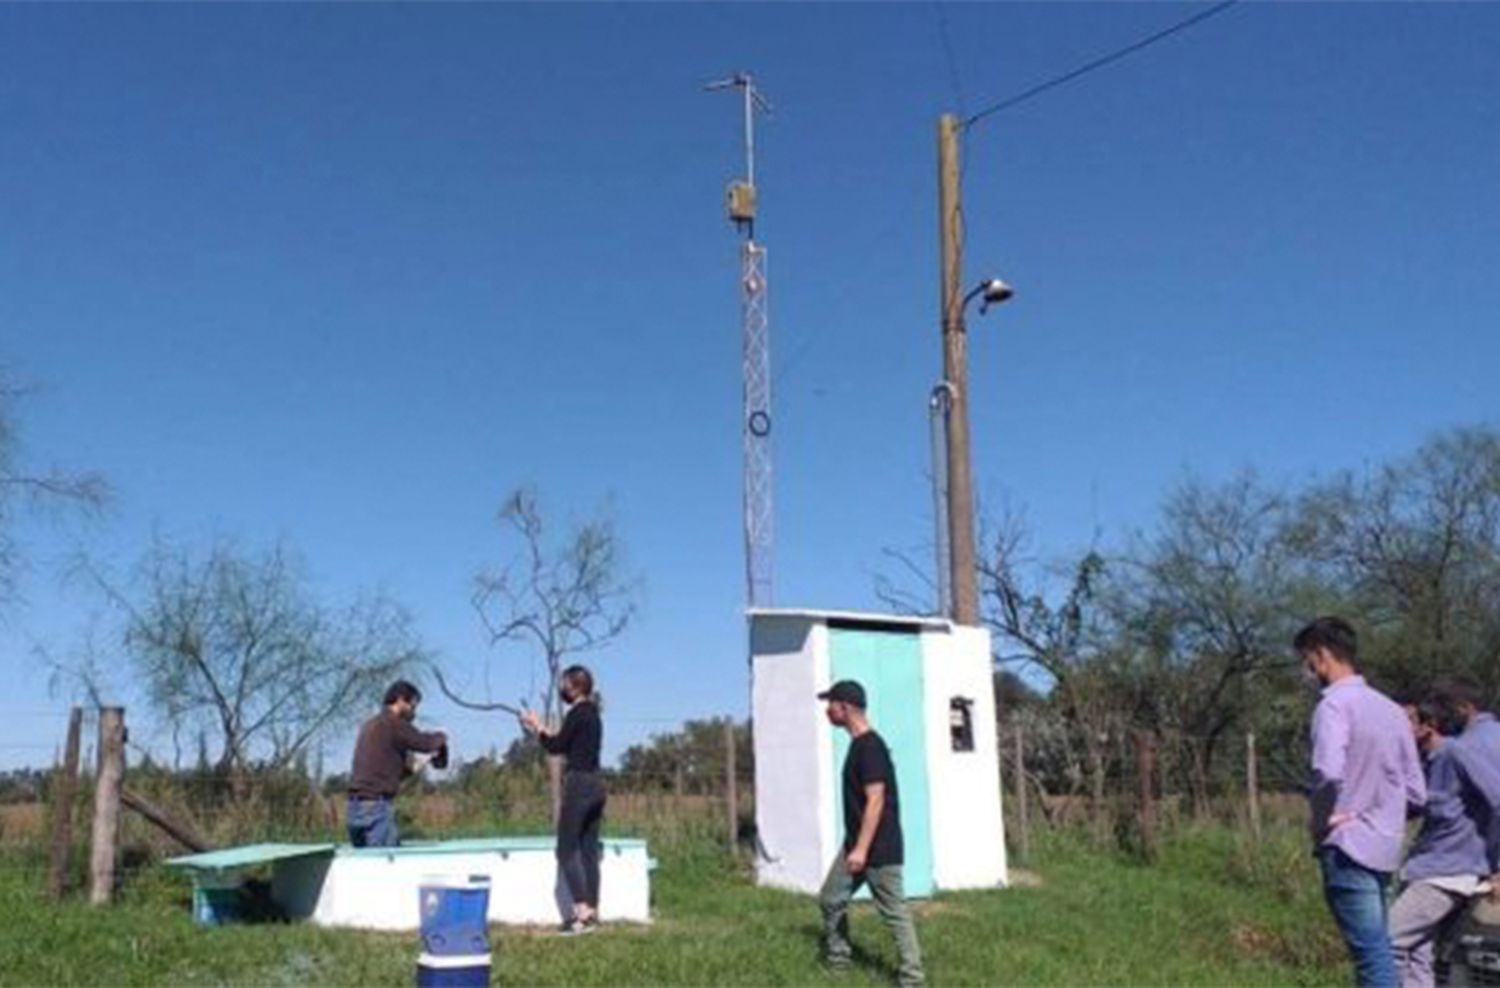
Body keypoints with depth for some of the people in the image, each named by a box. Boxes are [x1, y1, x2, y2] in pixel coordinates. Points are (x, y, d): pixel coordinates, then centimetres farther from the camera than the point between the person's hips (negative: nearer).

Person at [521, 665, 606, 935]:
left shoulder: (577, 713, -12)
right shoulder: (592, 714, 15)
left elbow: (556, 747, -9)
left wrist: (536, 726, 4)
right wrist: (540, 729, 22)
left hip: (579, 784, -9)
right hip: (595, 784, 9)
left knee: (567, 850, -4)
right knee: (589, 850, 10)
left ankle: (582, 912, -9)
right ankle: (591, 912, 11)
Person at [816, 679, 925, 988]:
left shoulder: (870, 746, -19)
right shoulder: (857, 744, 11)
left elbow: (876, 800, -24)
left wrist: (862, 849, -25)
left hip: (879, 849, -10)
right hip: (855, 845, 10)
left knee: (894, 911, -2)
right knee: (831, 899, 14)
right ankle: (837, 960, 26)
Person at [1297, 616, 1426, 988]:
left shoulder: (1335, 704, -12)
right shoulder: (1392, 710, 12)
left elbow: (1328, 773, -28)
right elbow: (1416, 793, 12)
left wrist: (1321, 819, -13)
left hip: (1347, 848, -8)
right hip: (1385, 848, 8)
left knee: (1372, 955, -8)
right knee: (1377, 950, 15)